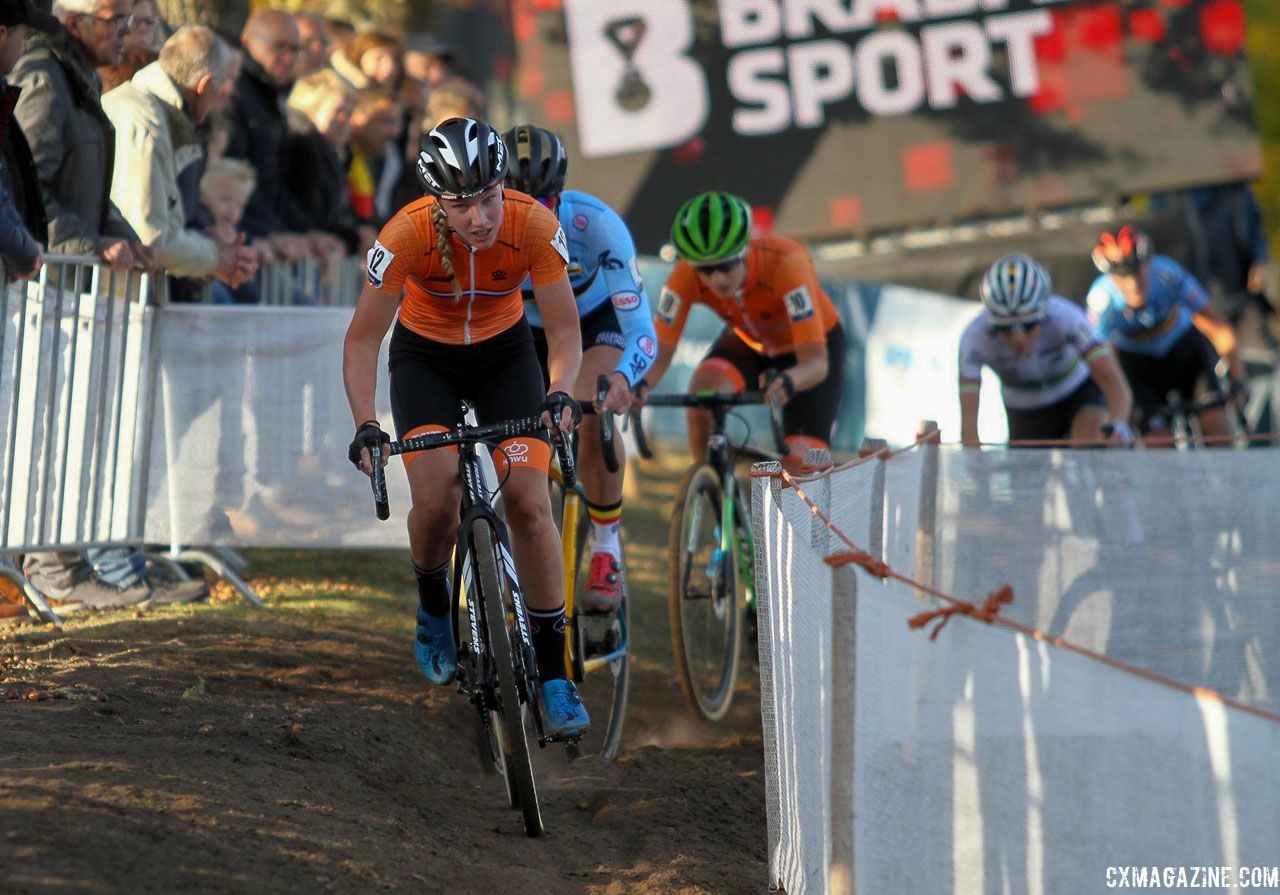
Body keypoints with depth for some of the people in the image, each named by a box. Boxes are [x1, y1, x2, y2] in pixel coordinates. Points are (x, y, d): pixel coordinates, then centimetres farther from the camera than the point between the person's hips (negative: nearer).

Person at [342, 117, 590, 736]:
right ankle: (433, 608, 12)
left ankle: (553, 674, -2)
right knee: (436, 498, -20)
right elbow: (363, 339, -21)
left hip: (504, 353, 1)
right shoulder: (408, 233, -31)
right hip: (425, 356, -1)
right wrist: (365, 426, -33)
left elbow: (564, 329, -19)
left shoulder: (534, 225, -29)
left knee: (530, 503, -13)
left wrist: (560, 393, -39)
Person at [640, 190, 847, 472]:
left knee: (800, 471, -16)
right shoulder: (686, 276, -30)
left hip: (814, 344, -2)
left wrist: (788, 381, -68)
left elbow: (816, 362, -45)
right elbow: (660, 350, -29)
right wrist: (641, 383, -52)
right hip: (748, 342, 2)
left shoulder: (785, 262, -40)